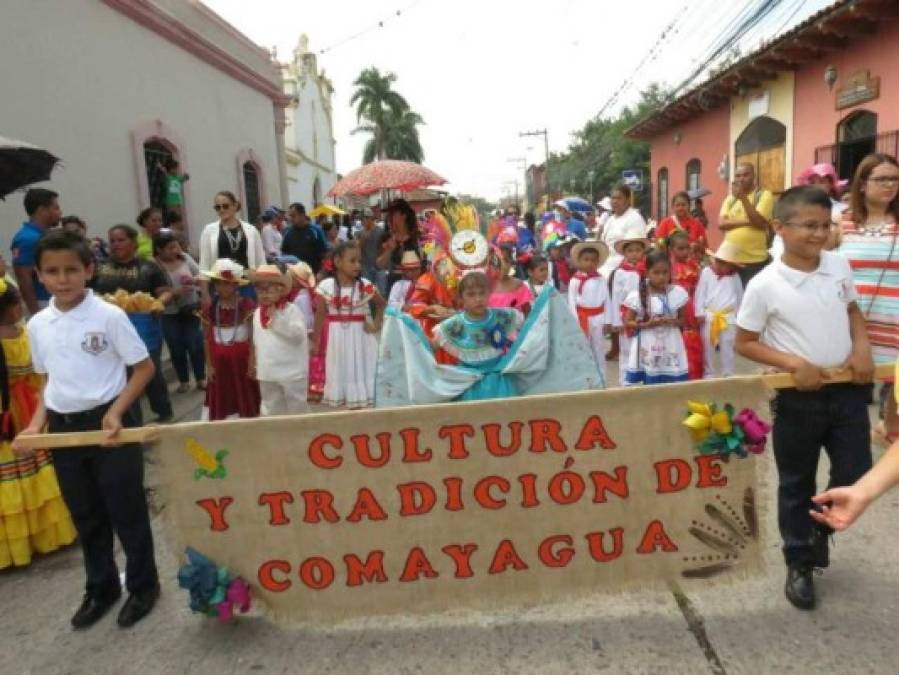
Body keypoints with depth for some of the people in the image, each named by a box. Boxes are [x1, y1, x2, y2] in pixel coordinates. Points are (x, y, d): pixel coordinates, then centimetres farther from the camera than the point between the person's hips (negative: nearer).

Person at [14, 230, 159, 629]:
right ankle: (100, 587, 37)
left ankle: (143, 585, 27)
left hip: (107, 423, -5)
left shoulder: (109, 316, -12)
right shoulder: (37, 325, 3)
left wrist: (116, 412, -18)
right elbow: (48, 380, 14)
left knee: (126, 510, 7)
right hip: (62, 427, 5)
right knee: (85, 516, 18)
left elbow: (144, 368, -8)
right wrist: (36, 424, 1)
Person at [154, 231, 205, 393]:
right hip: (169, 315, -2)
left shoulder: (185, 257, -2)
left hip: (191, 309, 2)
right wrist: (176, 292, -26)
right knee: (177, 349, 8)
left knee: (196, 345, 1)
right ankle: (183, 381, 24)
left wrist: (194, 280, -16)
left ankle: (201, 378, 18)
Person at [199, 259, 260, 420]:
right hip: (220, 362, 2)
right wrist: (209, 365, 2)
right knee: (221, 404, 10)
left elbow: (253, 337, -7)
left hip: (243, 360, -2)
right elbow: (207, 340, 4)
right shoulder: (209, 309, -2)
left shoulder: (247, 305, -9)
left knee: (247, 403, 9)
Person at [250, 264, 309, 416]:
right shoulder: (257, 313, 9)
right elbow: (257, 341, 17)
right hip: (267, 372, 6)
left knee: (297, 408, 5)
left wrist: (277, 320, -22)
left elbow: (298, 334, -22)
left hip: (292, 371, -6)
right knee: (270, 409, 15)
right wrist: (258, 364, 17)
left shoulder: (292, 310, -10)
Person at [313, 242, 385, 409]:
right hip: (338, 339, 0)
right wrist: (315, 341, 1)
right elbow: (320, 315, -1)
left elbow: (382, 304, 10)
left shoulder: (365, 285, -5)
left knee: (360, 373, 6)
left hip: (360, 338, 0)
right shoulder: (326, 286, -7)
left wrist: (377, 324, -2)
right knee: (341, 374, 11)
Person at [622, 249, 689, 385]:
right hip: (647, 350, -2)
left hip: (671, 349, 2)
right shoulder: (637, 296, -7)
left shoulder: (677, 293, 0)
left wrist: (673, 322, -13)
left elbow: (683, 319, 9)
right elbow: (627, 323, -4)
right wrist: (647, 324, -19)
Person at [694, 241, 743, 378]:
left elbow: (739, 296, 11)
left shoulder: (735, 276, 4)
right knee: (708, 347, 8)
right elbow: (700, 293, -2)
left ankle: (727, 374, 16)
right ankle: (709, 374, 20)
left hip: (729, 317, 1)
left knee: (727, 347, 6)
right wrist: (699, 313, -6)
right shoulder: (706, 272, -2)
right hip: (709, 316, -1)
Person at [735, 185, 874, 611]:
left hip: (847, 390, 4)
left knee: (855, 475, 8)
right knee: (796, 484, 10)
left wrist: (862, 346, -4)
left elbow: (853, 310, 15)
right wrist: (795, 364, -20)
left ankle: (820, 529, 39)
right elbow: (744, 343, -9)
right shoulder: (765, 285, -16)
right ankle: (799, 564, 29)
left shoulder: (840, 266, -1)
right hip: (798, 397, -4)